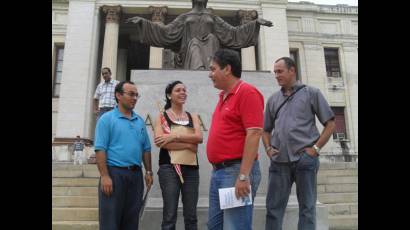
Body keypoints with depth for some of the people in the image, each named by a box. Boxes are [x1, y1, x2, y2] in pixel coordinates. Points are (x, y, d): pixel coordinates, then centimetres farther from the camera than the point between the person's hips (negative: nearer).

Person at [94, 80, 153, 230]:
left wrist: (148, 171, 9)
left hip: (136, 174, 5)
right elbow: (100, 149, -10)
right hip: (114, 173, -5)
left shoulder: (140, 121, 13)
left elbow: (146, 149, 15)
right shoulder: (107, 119, -3)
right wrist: (105, 176, -17)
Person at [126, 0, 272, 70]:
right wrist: (143, 22, 4)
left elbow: (233, 33, 15)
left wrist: (256, 22, 10)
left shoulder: (213, 18, 21)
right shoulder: (184, 17, 20)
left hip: (209, 50, 1)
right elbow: (165, 31, 13)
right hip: (191, 52, -1)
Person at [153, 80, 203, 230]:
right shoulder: (162, 116, 4)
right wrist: (188, 145, -12)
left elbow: (199, 137, -5)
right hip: (169, 168, -3)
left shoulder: (193, 116, 12)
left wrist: (174, 136, -15)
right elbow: (159, 141, -12)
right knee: (169, 215, 0)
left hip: (191, 168, 3)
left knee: (191, 215, 8)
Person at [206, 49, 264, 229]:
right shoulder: (223, 96, 16)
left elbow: (253, 134, -19)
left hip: (236, 171, -9)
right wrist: (217, 170, 17)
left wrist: (243, 176, -22)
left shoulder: (247, 92, -11)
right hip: (218, 171, 9)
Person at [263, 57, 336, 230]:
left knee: (307, 207, 6)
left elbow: (330, 124, 3)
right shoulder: (273, 99, 14)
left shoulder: (311, 93, 5)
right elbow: (266, 129, 21)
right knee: (273, 206, 6)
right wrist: (268, 148, 4)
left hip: (305, 158, -3)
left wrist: (315, 148, -6)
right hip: (279, 160, 3)